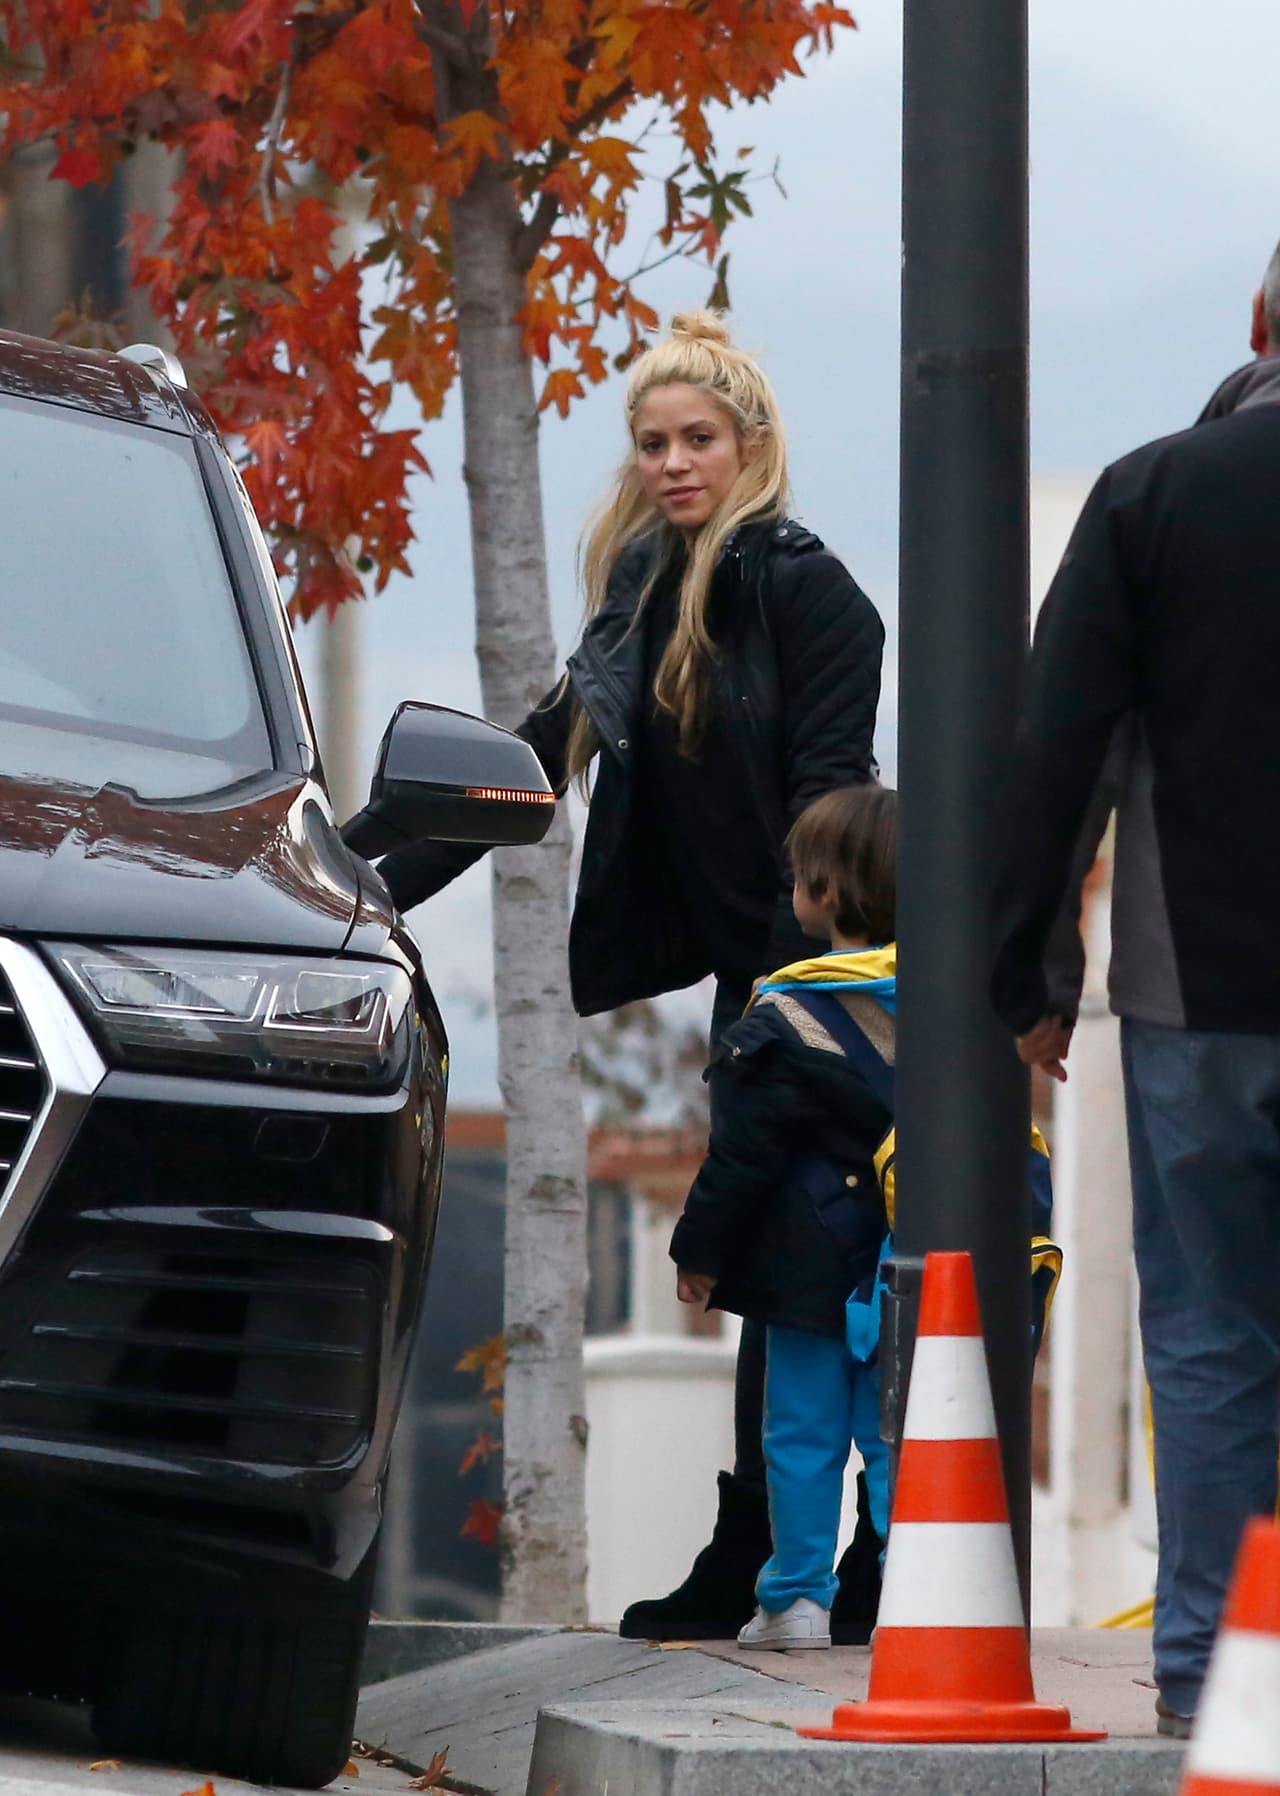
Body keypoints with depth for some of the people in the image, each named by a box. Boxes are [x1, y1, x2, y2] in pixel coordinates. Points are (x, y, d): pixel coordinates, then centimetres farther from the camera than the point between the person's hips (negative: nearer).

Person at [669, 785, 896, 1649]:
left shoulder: (789, 1022, -12)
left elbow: (744, 1155, -9)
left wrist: (700, 1253, 0)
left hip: (814, 1268, -4)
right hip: (908, 1270, 4)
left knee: (803, 1429, 3)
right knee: (894, 1431, 8)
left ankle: (797, 1599, 3)